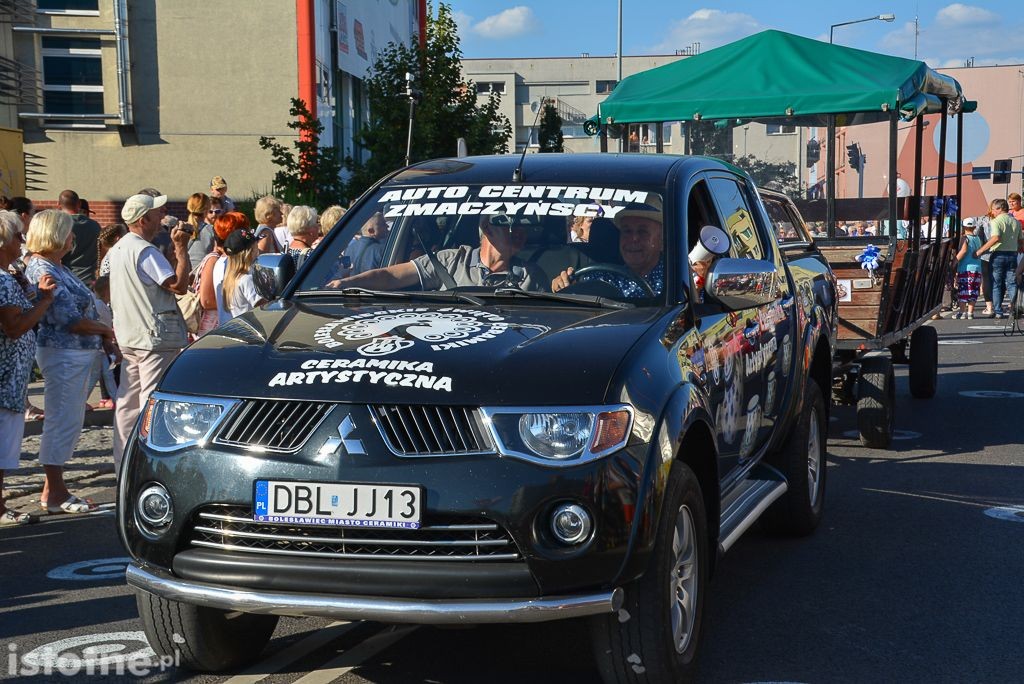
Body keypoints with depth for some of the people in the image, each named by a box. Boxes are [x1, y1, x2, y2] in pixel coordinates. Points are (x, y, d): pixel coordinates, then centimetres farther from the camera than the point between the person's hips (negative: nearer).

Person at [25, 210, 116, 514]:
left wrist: (106, 341, 8)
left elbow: (85, 308, 17)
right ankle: (54, 494, 5)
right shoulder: (42, 271, -16)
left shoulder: (57, 268, 14)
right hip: (63, 354, -10)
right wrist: (106, 331, -7)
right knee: (62, 421, -3)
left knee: (70, 421, 13)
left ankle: (54, 488, 21)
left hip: (80, 353, 10)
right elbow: (70, 320, -20)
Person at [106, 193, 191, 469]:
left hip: (129, 337, 10)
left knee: (128, 402, 14)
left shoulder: (118, 248, 13)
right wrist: (181, 249, -10)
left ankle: (123, 461, 20)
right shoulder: (145, 251, -18)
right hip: (155, 337, -10)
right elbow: (179, 284, -21)